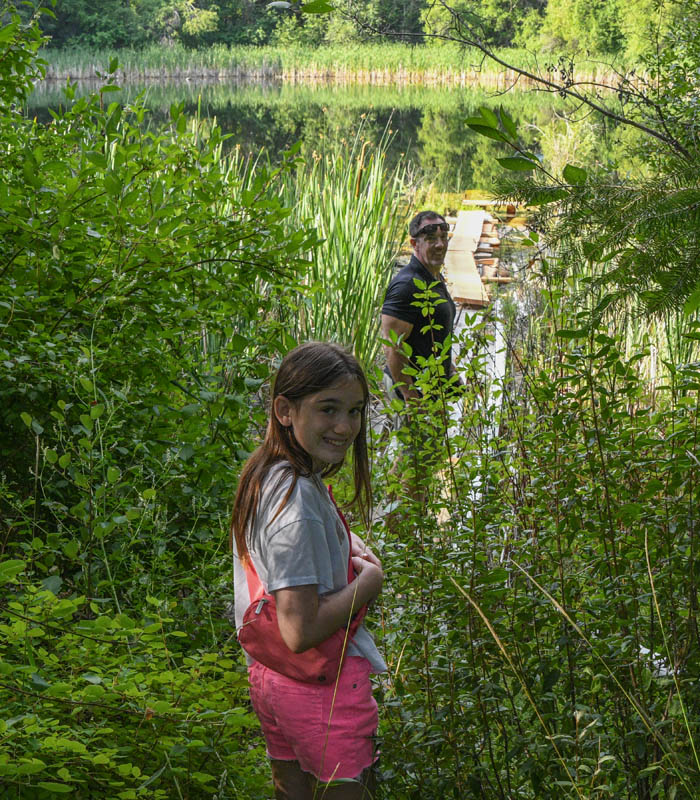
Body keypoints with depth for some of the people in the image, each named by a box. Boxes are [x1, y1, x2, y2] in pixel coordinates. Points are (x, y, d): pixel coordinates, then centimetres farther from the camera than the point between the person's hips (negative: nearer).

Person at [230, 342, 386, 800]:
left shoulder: (266, 477, 4)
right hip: (324, 687, -9)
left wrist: (346, 549, 3)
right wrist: (370, 581, -14)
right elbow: (301, 631, -28)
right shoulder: (297, 499, -25)